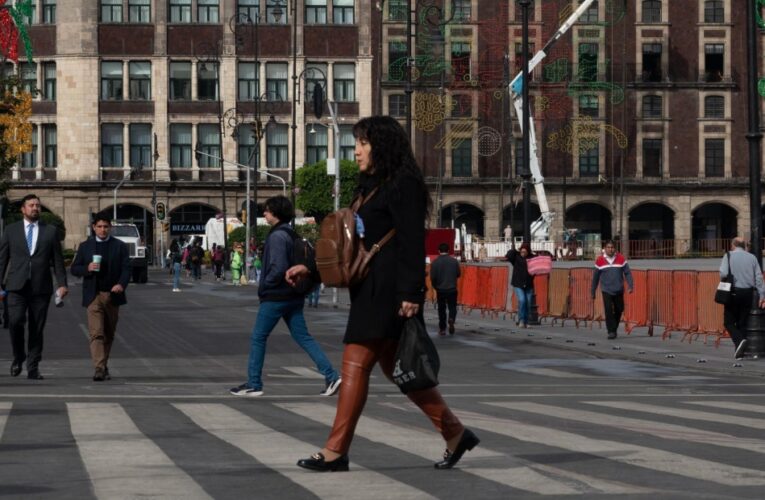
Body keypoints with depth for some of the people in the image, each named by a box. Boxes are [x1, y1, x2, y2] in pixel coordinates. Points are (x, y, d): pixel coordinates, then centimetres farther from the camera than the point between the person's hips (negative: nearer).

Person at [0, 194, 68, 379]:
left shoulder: (50, 231, 10)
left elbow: (58, 259, 9)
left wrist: (62, 284, 0)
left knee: (37, 328, 1)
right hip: (17, 286, -1)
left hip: (41, 287, 1)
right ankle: (18, 357, 6)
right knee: (15, 321, -17)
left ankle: (33, 368, 8)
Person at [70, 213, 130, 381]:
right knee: (96, 333, -13)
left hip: (112, 295, 2)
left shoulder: (120, 246, 7)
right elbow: (74, 269, 9)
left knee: (109, 334, 11)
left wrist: (121, 284, -18)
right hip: (93, 295, -2)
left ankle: (104, 367, 24)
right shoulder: (85, 246, 9)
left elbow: (126, 269, 1)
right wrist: (87, 268, -13)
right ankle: (99, 369, -21)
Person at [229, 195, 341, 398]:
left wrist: (265, 285, -10)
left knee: (258, 338, 3)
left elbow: (278, 267, -23)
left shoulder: (277, 236, -16)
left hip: (275, 297, -9)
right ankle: (331, 376, -2)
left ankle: (253, 384, 8)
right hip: (293, 297, 9)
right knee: (303, 337, 7)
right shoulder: (290, 235, 13)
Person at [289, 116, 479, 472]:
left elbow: (412, 243, -16)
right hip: (371, 291, 10)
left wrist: (410, 292, -22)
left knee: (356, 363, -10)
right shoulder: (370, 186, 19)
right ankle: (455, 434, 17)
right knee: (394, 366, 10)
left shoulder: (404, 185, -9)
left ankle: (336, 451, -7)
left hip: (390, 292, -10)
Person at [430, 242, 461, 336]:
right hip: (452, 289, 1)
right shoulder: (454, 261, -5)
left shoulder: (435, 262, -10)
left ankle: (442, 329, 12)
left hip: (440, 290, -1)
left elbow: (433, 277, -9)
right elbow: (458, 274, 3)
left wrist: (435, 287, 9)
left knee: (441, 309, 11)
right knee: (452, 307, 12)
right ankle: (451, 320, -17)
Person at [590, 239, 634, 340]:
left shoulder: (621, 259, 0)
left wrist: (630, 286, -13)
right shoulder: (600, 260, 0)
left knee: (619, 310, 10)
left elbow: (627, 273, 0)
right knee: (609, 311, -13)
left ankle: (614, 328, 30)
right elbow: (595, 277, 6)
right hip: (606, 290, -2)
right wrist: (592, 291, 10)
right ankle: (611, 331, -8)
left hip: (618, 290, 2)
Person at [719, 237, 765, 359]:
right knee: (742, 323, 10)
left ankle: (739, 340, -21)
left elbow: (723, 273, -14)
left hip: (734, 292, -3)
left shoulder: (729, 255, -2)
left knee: (729, 322, 5)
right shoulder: (752, 257, 8)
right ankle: (740, 352, 7)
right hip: (748, 293, 3)